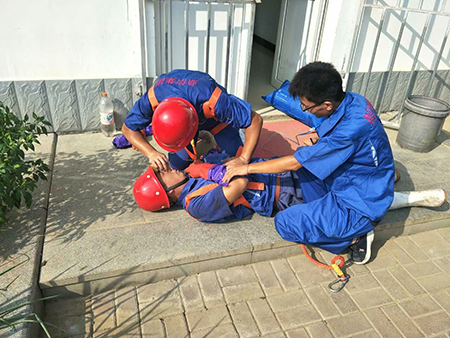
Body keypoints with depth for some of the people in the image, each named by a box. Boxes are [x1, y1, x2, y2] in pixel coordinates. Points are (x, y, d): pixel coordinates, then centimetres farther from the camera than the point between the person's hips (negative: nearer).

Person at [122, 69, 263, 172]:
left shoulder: (214, 102, -49)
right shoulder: (152, 98, -40)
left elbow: (255, 120, -38)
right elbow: (128, 128, -22)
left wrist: (243, 159, -42)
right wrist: (151, 153, -37)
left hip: (214, 116, -2)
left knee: (233, 159, -6)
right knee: (177, 165, -1)